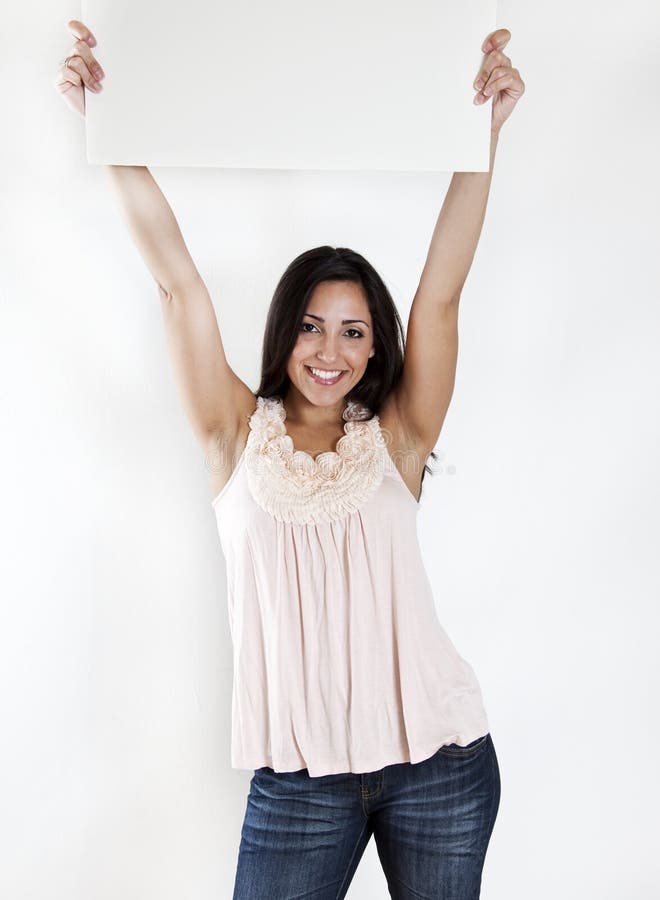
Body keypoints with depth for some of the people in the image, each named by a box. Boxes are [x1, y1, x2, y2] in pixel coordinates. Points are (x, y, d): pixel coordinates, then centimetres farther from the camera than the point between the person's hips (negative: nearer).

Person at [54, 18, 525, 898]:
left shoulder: (393, 439, -1)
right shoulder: (239, 435, -1)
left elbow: (441, 293, -9)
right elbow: (177, 279, -7)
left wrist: (486, 132, -14)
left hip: (440, 762, 1)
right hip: (299, 776, 0)